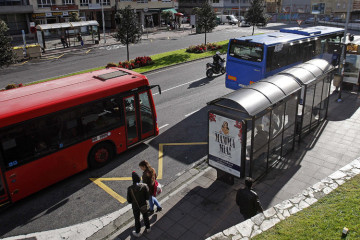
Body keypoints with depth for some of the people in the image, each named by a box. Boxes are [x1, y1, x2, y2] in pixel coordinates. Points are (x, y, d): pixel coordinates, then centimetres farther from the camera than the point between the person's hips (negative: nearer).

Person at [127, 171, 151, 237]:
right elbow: (147, 197, -16)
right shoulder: (144, 186, -26)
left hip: (135, 207, -1)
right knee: (145, 217, 28)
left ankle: (137, 233, 43)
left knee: (137, 219, 22)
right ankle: (148, 228, 50)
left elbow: (129, 200, -16)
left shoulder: (130, 188, -27)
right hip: (143, 205, 1)